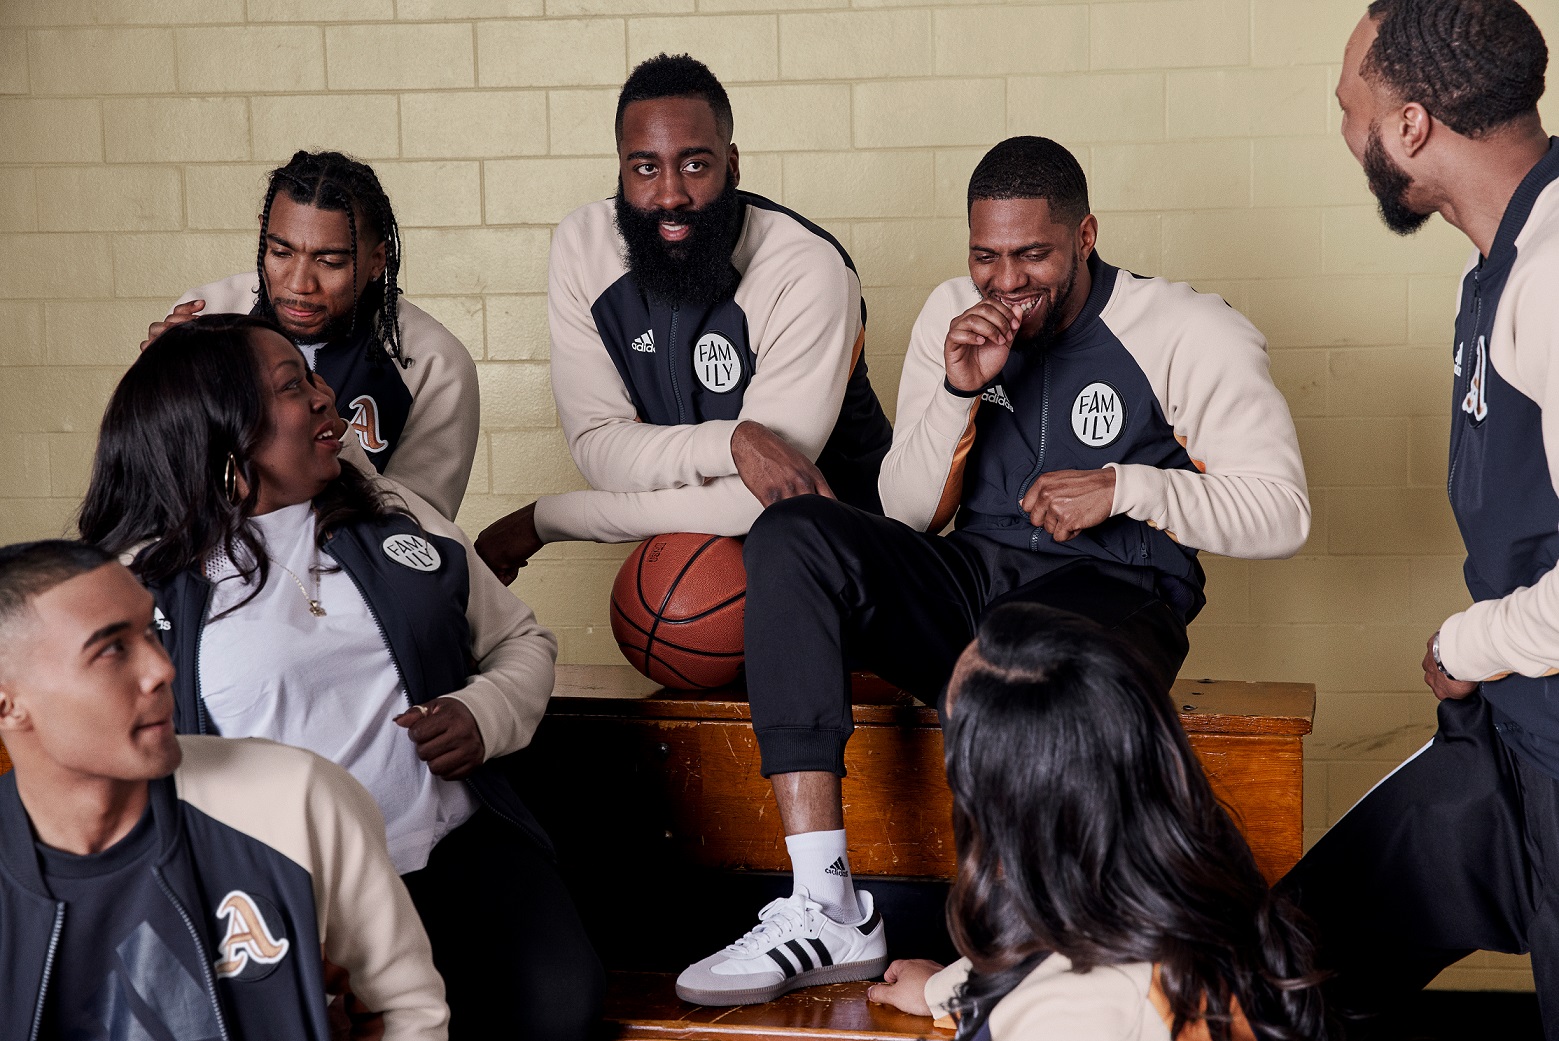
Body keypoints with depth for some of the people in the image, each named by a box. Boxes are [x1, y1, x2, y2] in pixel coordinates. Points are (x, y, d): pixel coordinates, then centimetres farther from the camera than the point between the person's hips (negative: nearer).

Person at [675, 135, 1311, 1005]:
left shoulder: (1189, 333, -2)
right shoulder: (953, 315, 11)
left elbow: (1282, 511, -5)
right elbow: (908, 513, 10)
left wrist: (1126, 485, -15)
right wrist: (960, 392, -6)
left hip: (1112, 597, -5)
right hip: (970, 579, 5)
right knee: (792, 536, -22)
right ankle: (824, 907, -30)